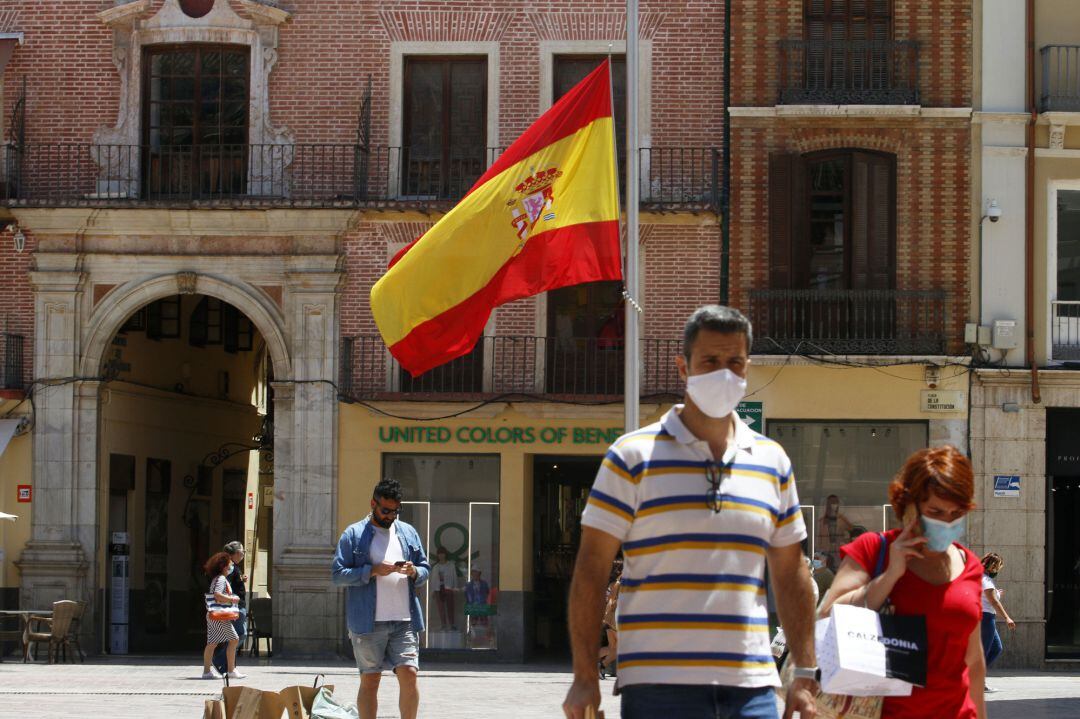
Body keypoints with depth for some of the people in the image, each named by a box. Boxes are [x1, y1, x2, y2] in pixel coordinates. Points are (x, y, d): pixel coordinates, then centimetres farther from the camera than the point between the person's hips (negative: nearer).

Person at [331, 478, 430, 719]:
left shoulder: (408, 532, 15)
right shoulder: (353, 534, 1)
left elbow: (425, 569, 20)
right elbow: (337, 574, -5)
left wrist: (414, 572, -5)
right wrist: (373, 571, -16)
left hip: (405, 620, 3)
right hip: (368, 623, -3)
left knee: (409, 674, -7)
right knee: (370, 680, 3)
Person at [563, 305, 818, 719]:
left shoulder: (772, 461, 14)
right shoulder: (633, 457, 1)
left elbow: (790, 575, 18)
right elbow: (591, 569, -1)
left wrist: (805, 676, 11)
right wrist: (585, 677, -8)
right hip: (657, 685, -4)